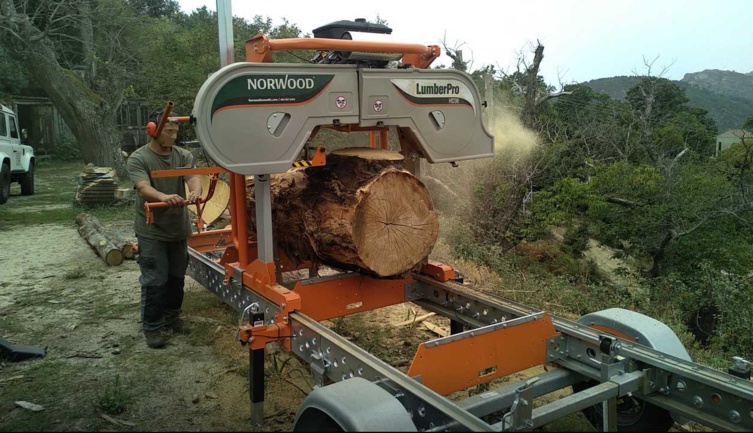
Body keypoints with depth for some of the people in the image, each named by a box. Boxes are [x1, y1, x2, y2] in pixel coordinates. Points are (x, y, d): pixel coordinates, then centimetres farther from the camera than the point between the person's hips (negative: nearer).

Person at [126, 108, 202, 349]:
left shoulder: (183, 155, 4)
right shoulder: (138, 159, -9)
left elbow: (193, 177, -13)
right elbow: (144, 188, -24)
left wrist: (195, 192, -38)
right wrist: (164, 197, -46)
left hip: (178, 229, 5)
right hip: (152, 232, -5)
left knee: (177, 278, 16)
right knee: (154, 281, -1)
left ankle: (172, 316, 34)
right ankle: (152, 327, 13)